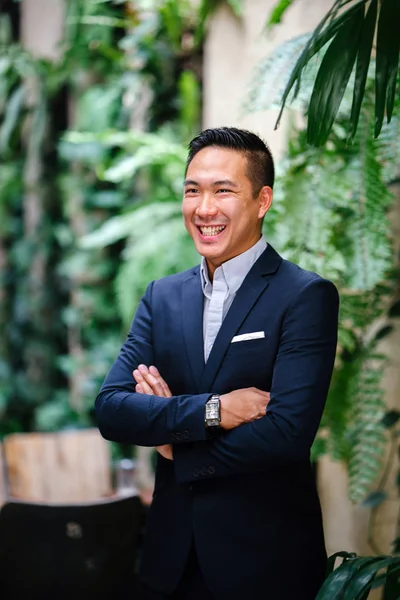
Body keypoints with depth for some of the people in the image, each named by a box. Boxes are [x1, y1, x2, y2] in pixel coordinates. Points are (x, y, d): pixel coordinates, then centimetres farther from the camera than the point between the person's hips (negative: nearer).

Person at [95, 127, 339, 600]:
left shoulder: (307, 297, -10)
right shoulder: (162, 296, 6)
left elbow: (287, 432, -21)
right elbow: (110, 410, -4)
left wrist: (177, 447, -8)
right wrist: (211, 410, -19)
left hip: (265, 561, -4)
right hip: (171, 558, 5)